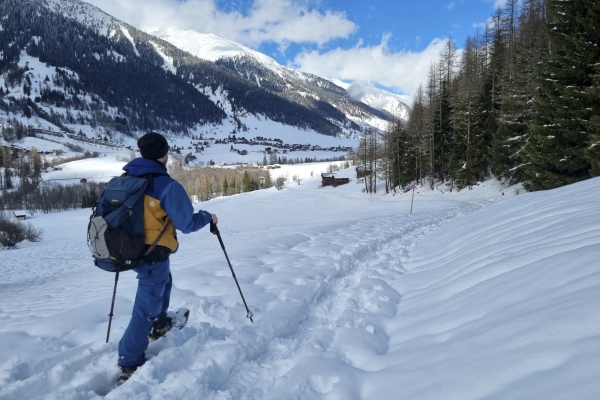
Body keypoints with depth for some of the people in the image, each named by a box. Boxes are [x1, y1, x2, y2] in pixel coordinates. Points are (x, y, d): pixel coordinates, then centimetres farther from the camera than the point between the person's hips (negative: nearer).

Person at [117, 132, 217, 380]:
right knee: (146, 307, 5)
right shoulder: (168, 186, -21)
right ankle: (130, 365, 15)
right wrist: (208, 217, 1)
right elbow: (187, 224, -17)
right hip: (153, 254, -8)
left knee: (164, 281, 32)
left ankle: (159, 324, 50)